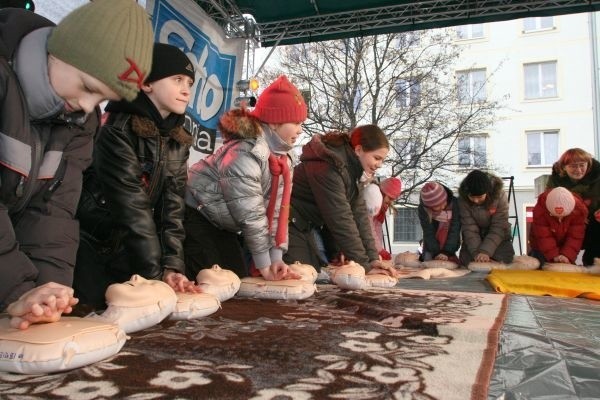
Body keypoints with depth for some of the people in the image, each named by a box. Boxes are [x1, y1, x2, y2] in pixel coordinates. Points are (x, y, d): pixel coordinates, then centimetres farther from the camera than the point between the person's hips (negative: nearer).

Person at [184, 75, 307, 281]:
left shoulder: (285, 156, -2)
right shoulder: (245, 153, -28)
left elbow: (277, 209, -5)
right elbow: (251, 216, -27)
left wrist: (276, 258, -11)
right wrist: (265, 266, -20)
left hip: (223, 226, 8)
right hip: (196, 216, -8)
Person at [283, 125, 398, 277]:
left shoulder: (354, 170, 2)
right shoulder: (327, 167, -26)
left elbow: (359, 213, -1)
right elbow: (341, 219, -27)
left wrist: (373, 258, -8)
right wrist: (364, 264, -23)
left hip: (305, 228, 9)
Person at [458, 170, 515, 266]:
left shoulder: (499, 195, -24)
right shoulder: (462, 199, -21)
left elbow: (498, 228, -24)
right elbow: (469, 229, -20)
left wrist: (486, 251, -33)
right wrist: (476, 252, -31)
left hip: (498, 237, -1)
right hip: (475, 238, 1)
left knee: (503, 261, -19)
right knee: (465, 260, -14)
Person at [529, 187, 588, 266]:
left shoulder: (579, 210, -26)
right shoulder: (540, 210, -32)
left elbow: (575, 237, -23)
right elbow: (543, 236, -28)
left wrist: (567, 255, -35)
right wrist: (554, 255, -33)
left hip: (565, 246, 2)